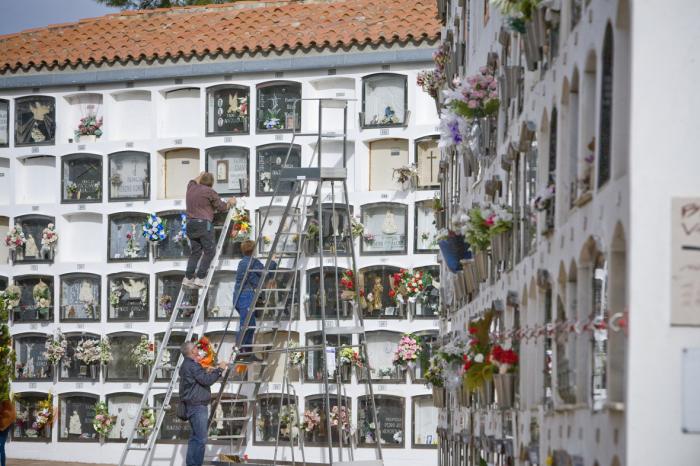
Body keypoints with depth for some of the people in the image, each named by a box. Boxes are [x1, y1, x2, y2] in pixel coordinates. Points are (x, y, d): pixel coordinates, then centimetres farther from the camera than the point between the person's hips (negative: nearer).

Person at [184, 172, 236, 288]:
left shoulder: (191, 189, 12)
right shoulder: (209, 192, -6)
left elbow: (192, 182, 38)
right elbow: (222, 207, 0)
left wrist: (200, 176, 53)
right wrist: (230, 203, 19)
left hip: (190, 224, 7)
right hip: (203, 224, -7)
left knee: (195, 251, 12)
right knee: (209, 251, -1)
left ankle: (188, 278, 5)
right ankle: (200, 278, -9)